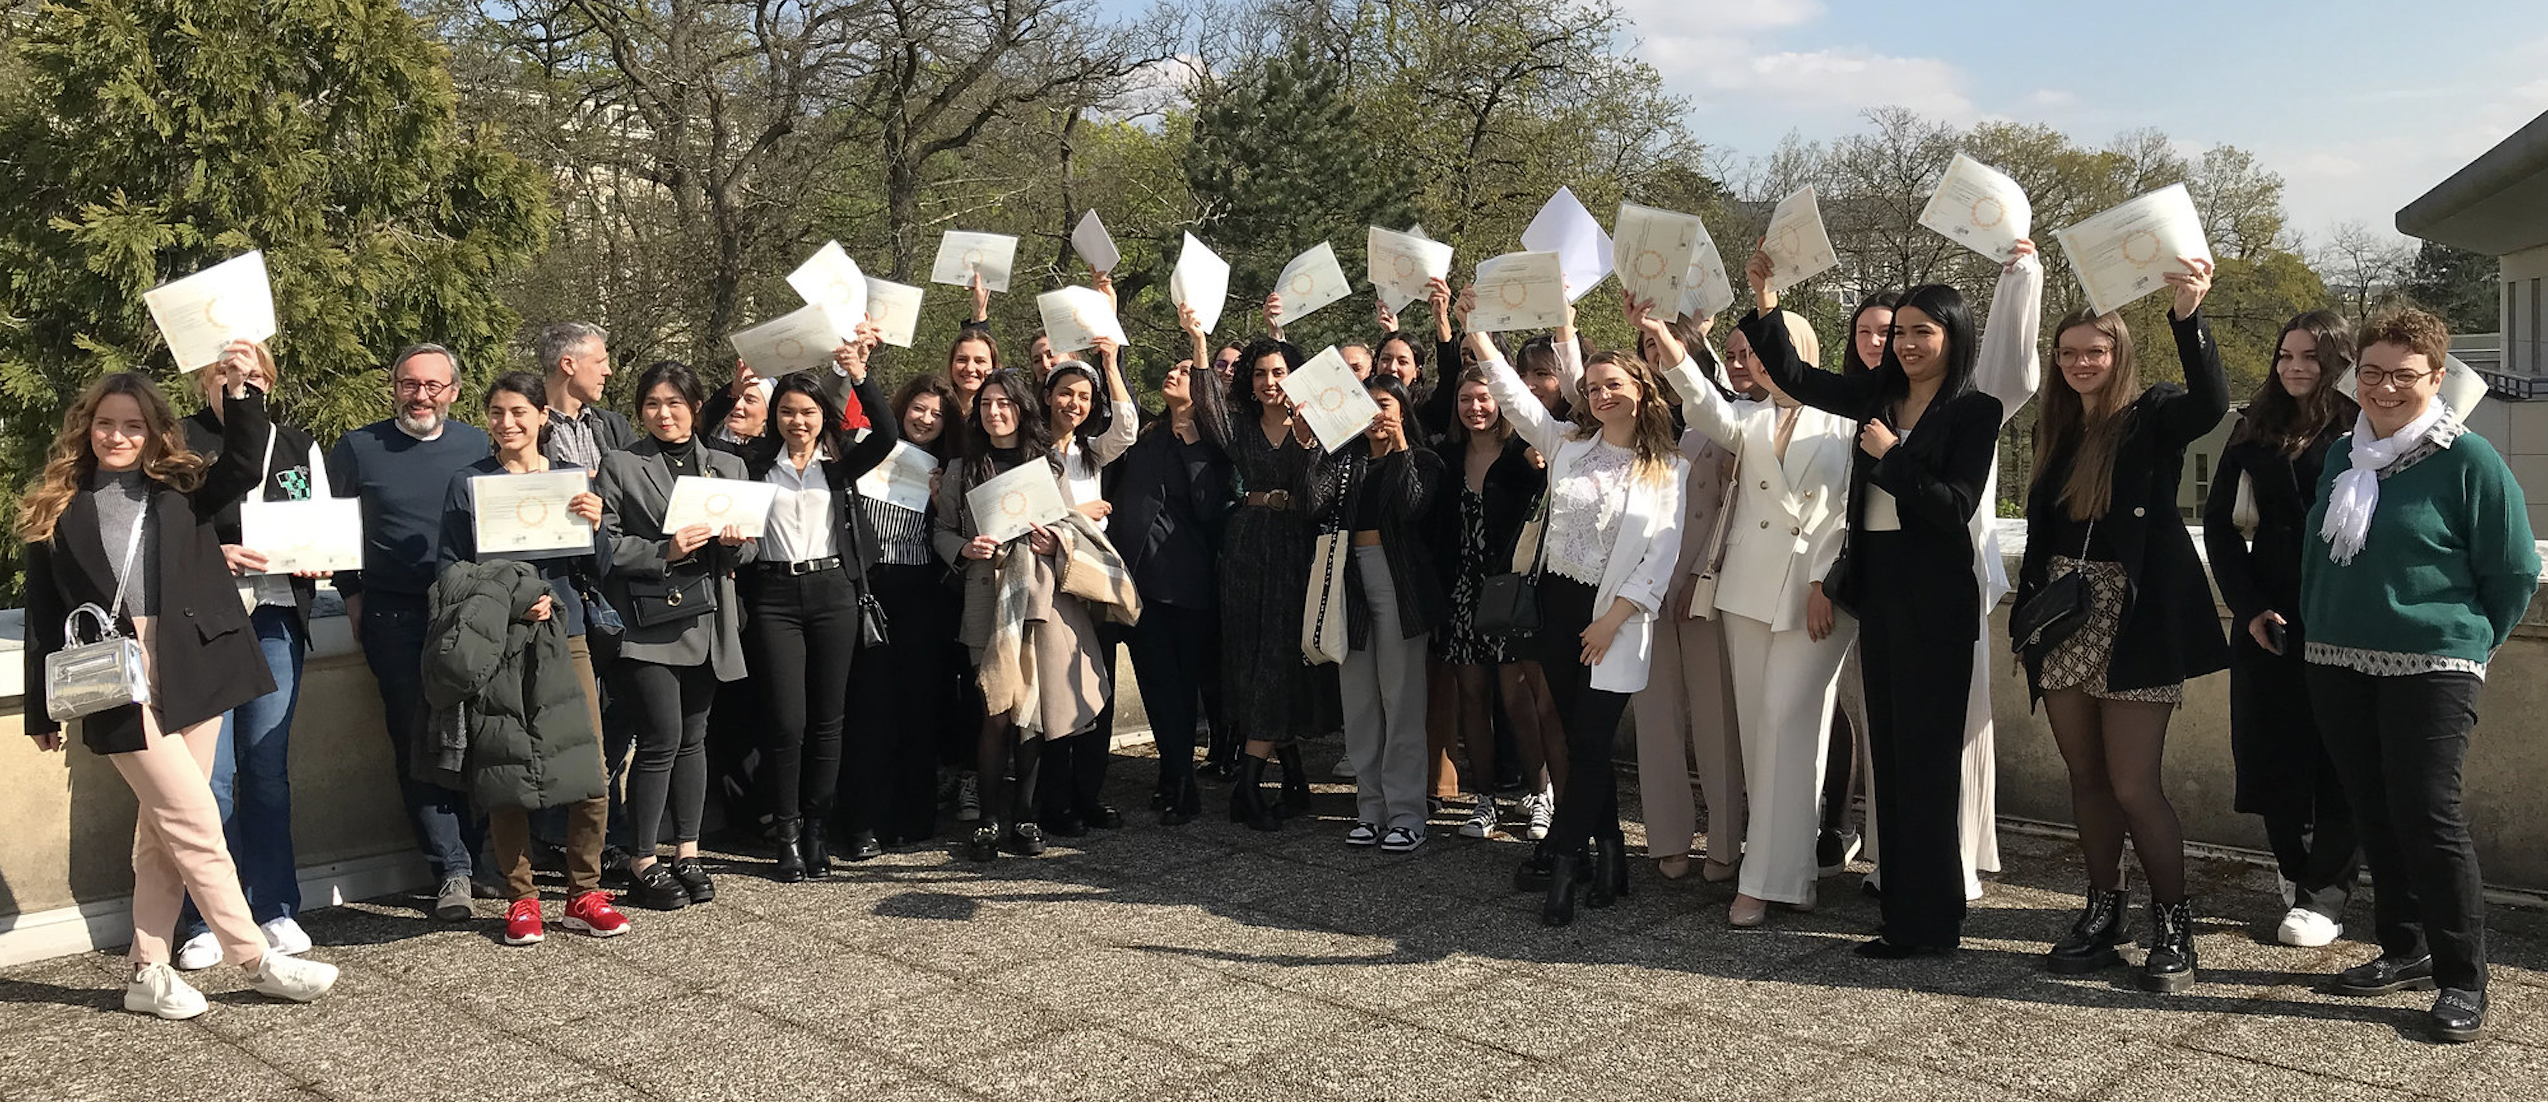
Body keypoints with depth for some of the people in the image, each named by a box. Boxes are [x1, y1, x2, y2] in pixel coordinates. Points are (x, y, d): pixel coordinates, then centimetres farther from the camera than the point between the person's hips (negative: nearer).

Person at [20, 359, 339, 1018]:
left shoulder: (179, 491, 10)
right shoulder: (57, 511, 6)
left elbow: (241, 468, -10)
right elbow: (43, 616, 7)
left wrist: (238, 391, -24)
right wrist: (42, 711, 6)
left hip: (193, 673, 3)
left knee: (163, 831, 8)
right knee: (197, 827, -5)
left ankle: (150, 974, 18)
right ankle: (256, 962, 3)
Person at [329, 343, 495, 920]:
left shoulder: (479, 446, 10)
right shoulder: (358, 449, 6)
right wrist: (356, 605, 3)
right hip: (394, 618, -1)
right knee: (417, 742, -1)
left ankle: (477, 851, 12)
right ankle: (453, 870, 3)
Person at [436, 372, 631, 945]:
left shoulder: (570, 479, 11)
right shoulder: (468, 483, 5)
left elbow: (596, 572, 10)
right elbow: (449, 569, 1)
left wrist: (594, 526, -10)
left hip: (564, 634, 2)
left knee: (591, 772, -4)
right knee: (504, 774, -1)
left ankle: (584, 895, 10)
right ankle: (521, 899, 13)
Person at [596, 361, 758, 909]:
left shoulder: (728, 467, 16)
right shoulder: (619, 466, 4)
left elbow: (751, 549, 17)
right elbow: (605, 544, -4)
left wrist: (735, 541, -5)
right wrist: (664, 551, -16)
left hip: (707, 620, 4)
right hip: (648, 620, -4)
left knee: (693, 736, 9)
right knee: (661, 737, -8)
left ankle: (687, 853, 18)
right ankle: (642, 864, 2)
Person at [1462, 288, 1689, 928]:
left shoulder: (1669, 468, -1)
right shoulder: (1568, 444, 6)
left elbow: (1662, 552, -6)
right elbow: (1513, 395, -1)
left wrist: (1613, 617, -13)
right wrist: (1475, 330, -11)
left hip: (1615, 615, -3)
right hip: (1557, 603, 3)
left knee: (1589, 742, -7)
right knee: (1581, 737, 9)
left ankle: (1564, 865, -1)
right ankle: (1608, 851, 20)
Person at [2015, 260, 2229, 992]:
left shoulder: (2152, 418, -4)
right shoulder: (2055, 429, 11)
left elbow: (2211, 403, -26)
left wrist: (2188, 314, -39)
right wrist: (2029, 614, 8)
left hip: (2133, 623, -5)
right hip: (2063, 621, 6)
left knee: (2134, 786, -5)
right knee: (2086, 777, 12)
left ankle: (2173, 926, 10)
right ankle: (2104, 910, 24)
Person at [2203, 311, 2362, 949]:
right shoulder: (2255, 432, 10)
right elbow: (2220, 525, 9)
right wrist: (2249, 607, -1)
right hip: (2267, 624, 4)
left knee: (2337, 759, 2)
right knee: (2271, 753, 6)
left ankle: (2326, 895, 12)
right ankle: (2296, 878, 22)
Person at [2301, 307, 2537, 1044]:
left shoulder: (2469, 461, -8)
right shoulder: (2343, 455, 9)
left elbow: (2514, 573, -2)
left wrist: (2466, 645, 5)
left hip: (2429, 671, -6)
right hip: (2338, 665, 6)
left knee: (2428, 817, -8)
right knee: (2374, 815, 11)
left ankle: (2462, 980, 3)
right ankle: (2405, 949, 24)